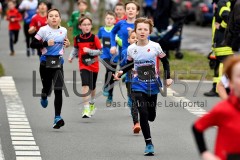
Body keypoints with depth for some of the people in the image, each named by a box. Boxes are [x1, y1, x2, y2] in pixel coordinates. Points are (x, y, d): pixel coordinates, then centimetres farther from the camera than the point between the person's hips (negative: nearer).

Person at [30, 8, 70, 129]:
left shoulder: (64, 30, 5)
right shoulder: (43, 30, -7)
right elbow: (33, 44, -8)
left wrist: (67, 44, 3)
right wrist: (46, 44, -19)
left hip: (58, 63, 2)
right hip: (46, 63, -2)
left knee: (58, 90, -9)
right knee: (47, 88, 10)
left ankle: (57, 118, -11)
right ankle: (44, 97, 50)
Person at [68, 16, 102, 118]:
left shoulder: (94, 38, -10)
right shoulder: (77, 38, -4)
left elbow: (100, 51, -10)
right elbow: (75, 49, 14)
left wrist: (89, 51, -22)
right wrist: (71, 57, -1)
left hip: (94, 65, 0)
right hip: (83, 65, 0)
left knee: (92, 87, 17)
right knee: (85, 85, -20)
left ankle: (92, 104, 46)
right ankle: (86, 110, -23)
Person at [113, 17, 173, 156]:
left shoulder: (155, 46, -8)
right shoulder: (131, 49, -4)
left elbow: (165, 61, 5)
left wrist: (168, 77, -2)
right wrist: (121, 72, -4)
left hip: (153, 86, 0)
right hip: (138, 87, 0)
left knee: (151, 116, 9)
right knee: (143, 114, -13)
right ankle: (149, 144, -3)